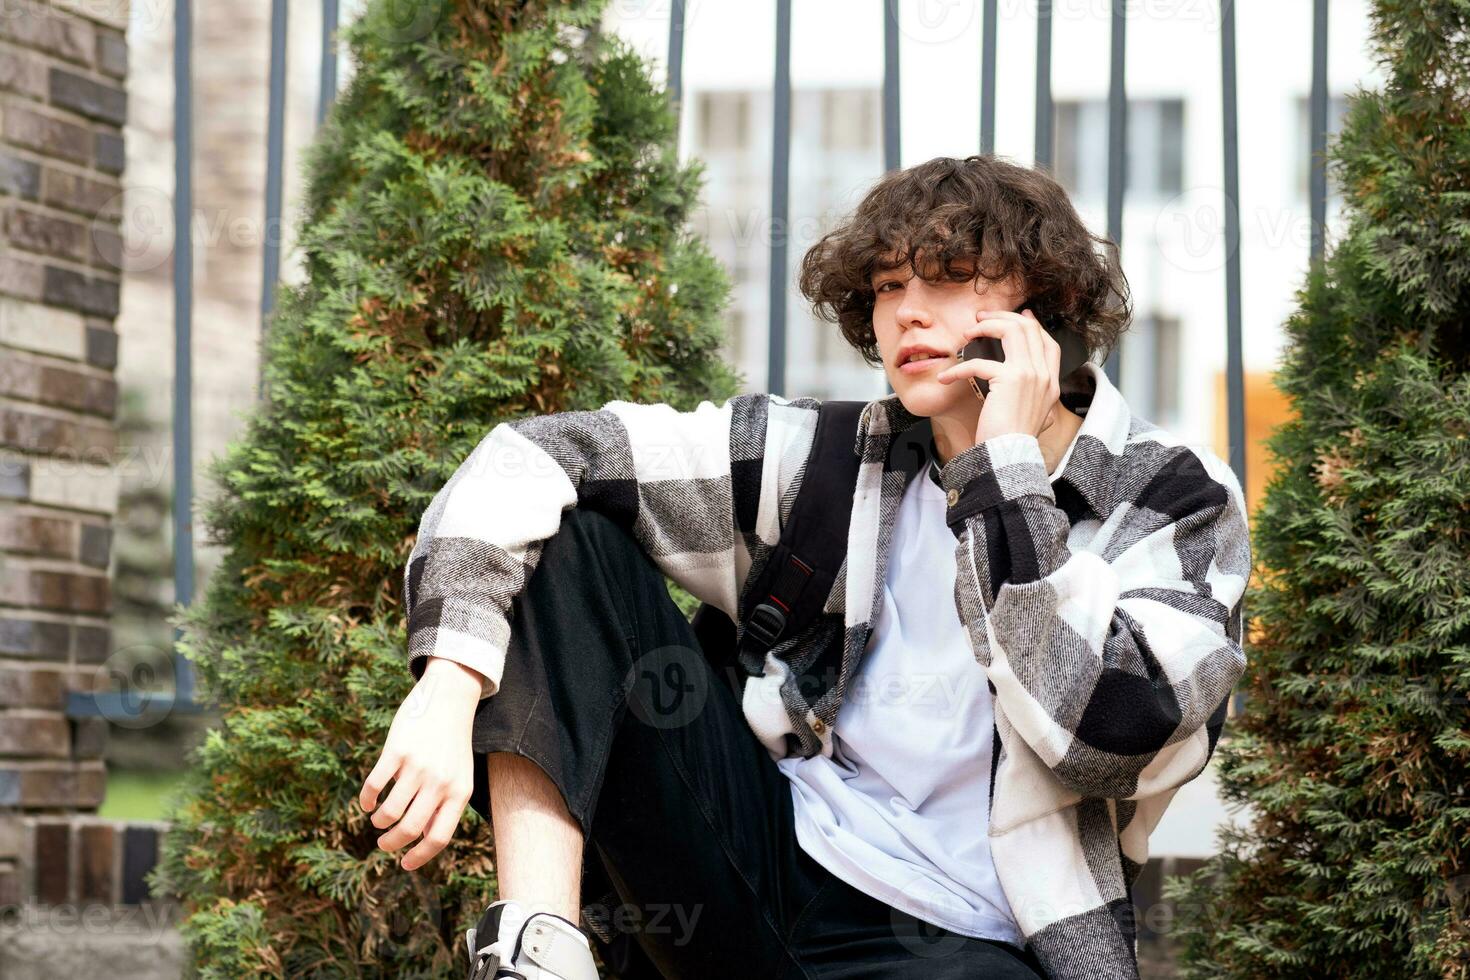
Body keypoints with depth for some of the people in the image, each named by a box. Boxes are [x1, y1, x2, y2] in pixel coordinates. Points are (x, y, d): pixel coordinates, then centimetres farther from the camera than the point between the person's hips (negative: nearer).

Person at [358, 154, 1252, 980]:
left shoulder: (1178, 503, -2)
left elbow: (1101, 736, -20)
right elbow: (537, 459, -4)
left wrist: (1006, 462, -15)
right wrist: (450, 687, -21)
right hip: (773, 867, 4)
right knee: (560, 536, -7)